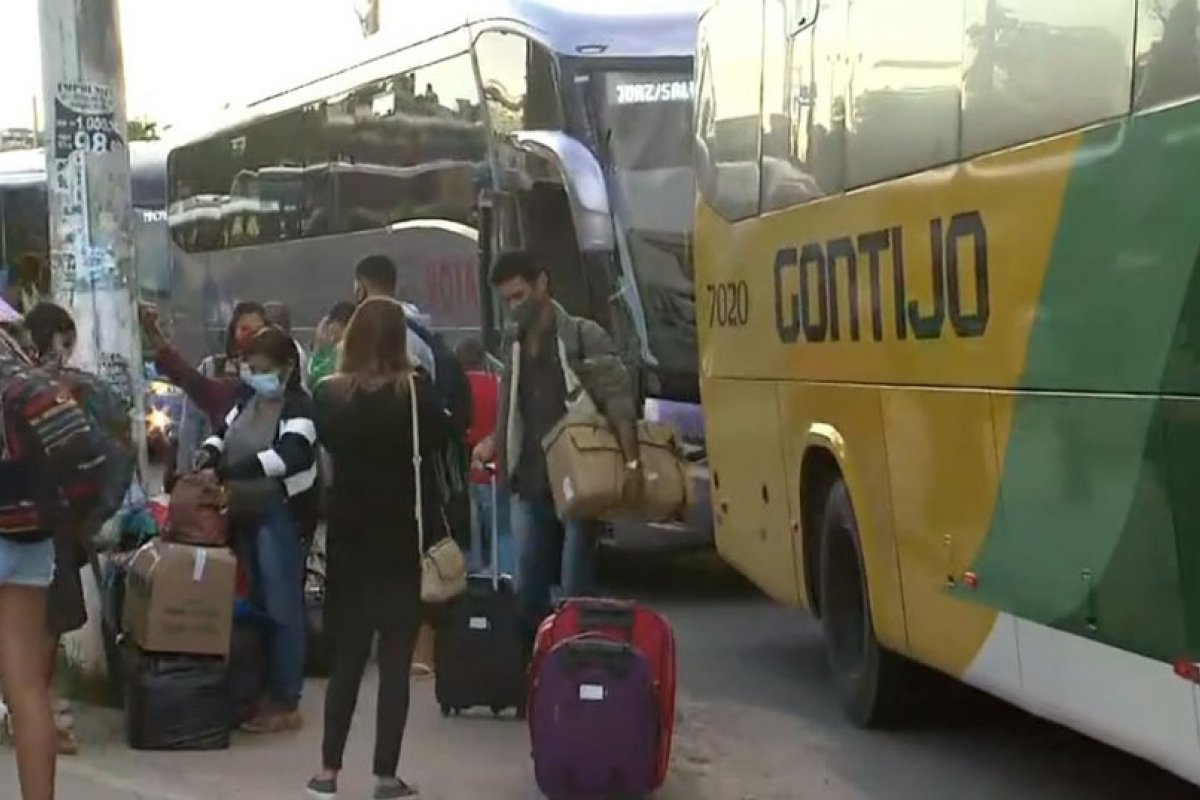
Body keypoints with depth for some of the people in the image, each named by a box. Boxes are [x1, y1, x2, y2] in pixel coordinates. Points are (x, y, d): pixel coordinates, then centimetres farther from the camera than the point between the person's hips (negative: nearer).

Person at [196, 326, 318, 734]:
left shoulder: (298, 406, -13)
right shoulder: (249, 401, 12)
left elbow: (292, 455, -27)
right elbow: (223, 433, 23)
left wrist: (232, 470, -31)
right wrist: (209, 454, -1)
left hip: (282, 515, -8)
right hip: (247, 512, 8)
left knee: (282, 607, -5)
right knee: (257, 603, 13)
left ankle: (286, 703, 2)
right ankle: (265, 692, 21)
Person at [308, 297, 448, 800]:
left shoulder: (329, 393, -5)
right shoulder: (415, 390, -13)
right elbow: (437, 439, 4)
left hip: (348, 540, 3)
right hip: (402, 541, -3)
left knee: (346, 658, 13)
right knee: (395, 662, 2)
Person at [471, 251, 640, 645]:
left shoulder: (584, 337, -6)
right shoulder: (512, 343, 13)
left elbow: (618, 400, -13)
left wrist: (631, 462, -23)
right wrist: (495, 445, 3)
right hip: (530, 486, 6)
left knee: (575, 592, -4)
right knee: (527, 592, 8)